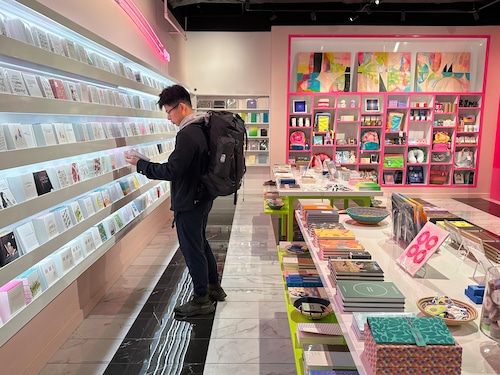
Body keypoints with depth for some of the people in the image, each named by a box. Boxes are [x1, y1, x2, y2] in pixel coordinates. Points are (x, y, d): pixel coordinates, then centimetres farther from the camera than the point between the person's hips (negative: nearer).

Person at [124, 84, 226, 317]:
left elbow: (171, 170, -24)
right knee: (200, 244, 22)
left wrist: (140, 164, -14)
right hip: (202, 197, 10)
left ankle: (202, 300, 18)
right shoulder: (203, 128, 7)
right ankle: (214, 288, 35)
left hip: (189, 202, -10)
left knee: (192, 249, 4)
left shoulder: (187, 135, -23)